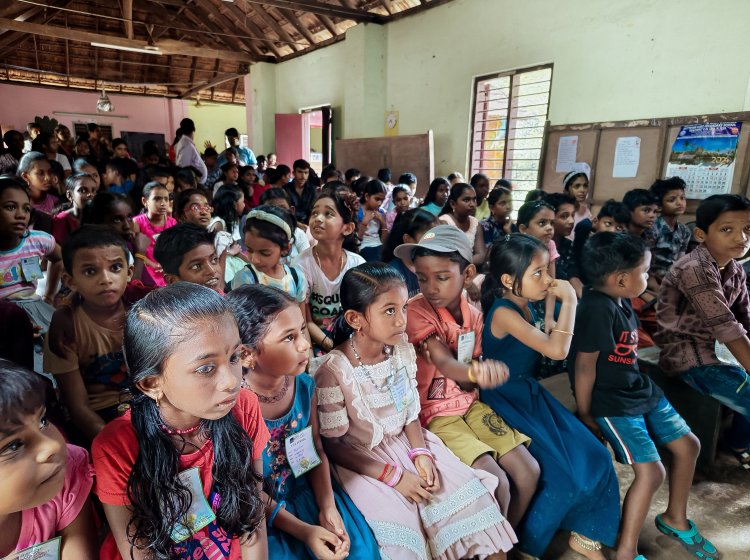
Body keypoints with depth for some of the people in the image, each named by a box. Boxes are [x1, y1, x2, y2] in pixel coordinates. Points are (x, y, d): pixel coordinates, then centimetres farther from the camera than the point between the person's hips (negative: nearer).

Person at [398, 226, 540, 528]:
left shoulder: (474, 314, -2)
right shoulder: (417, 310, -18)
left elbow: (468, 381, -1)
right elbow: (443, 362, -32)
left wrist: (483, 374, -25)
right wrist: (475, 371, -53)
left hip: (469, 404, 6)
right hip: (435, 412, -5)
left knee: (529, 471, -2)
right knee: (497, 481, -18)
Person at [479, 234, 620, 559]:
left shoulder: (526, 307, 1)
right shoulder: (504, 313, -26)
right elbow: (557, 350, -29)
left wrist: (554, 299, 6)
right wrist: (569, 302, -22)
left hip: (531, 394, 9)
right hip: (507, 402, -9)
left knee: (595, 460, 5)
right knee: (562, 476, -10)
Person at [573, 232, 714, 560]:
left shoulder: (621, 301, 2)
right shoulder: (598, 308, -27)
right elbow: (584, 363, -23)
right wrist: (585, 415, -15)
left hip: (640, 390, 10)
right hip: (611, 404, -10)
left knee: (688, 445, 17)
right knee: (651, 472, -12)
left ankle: (674, 518, 39)